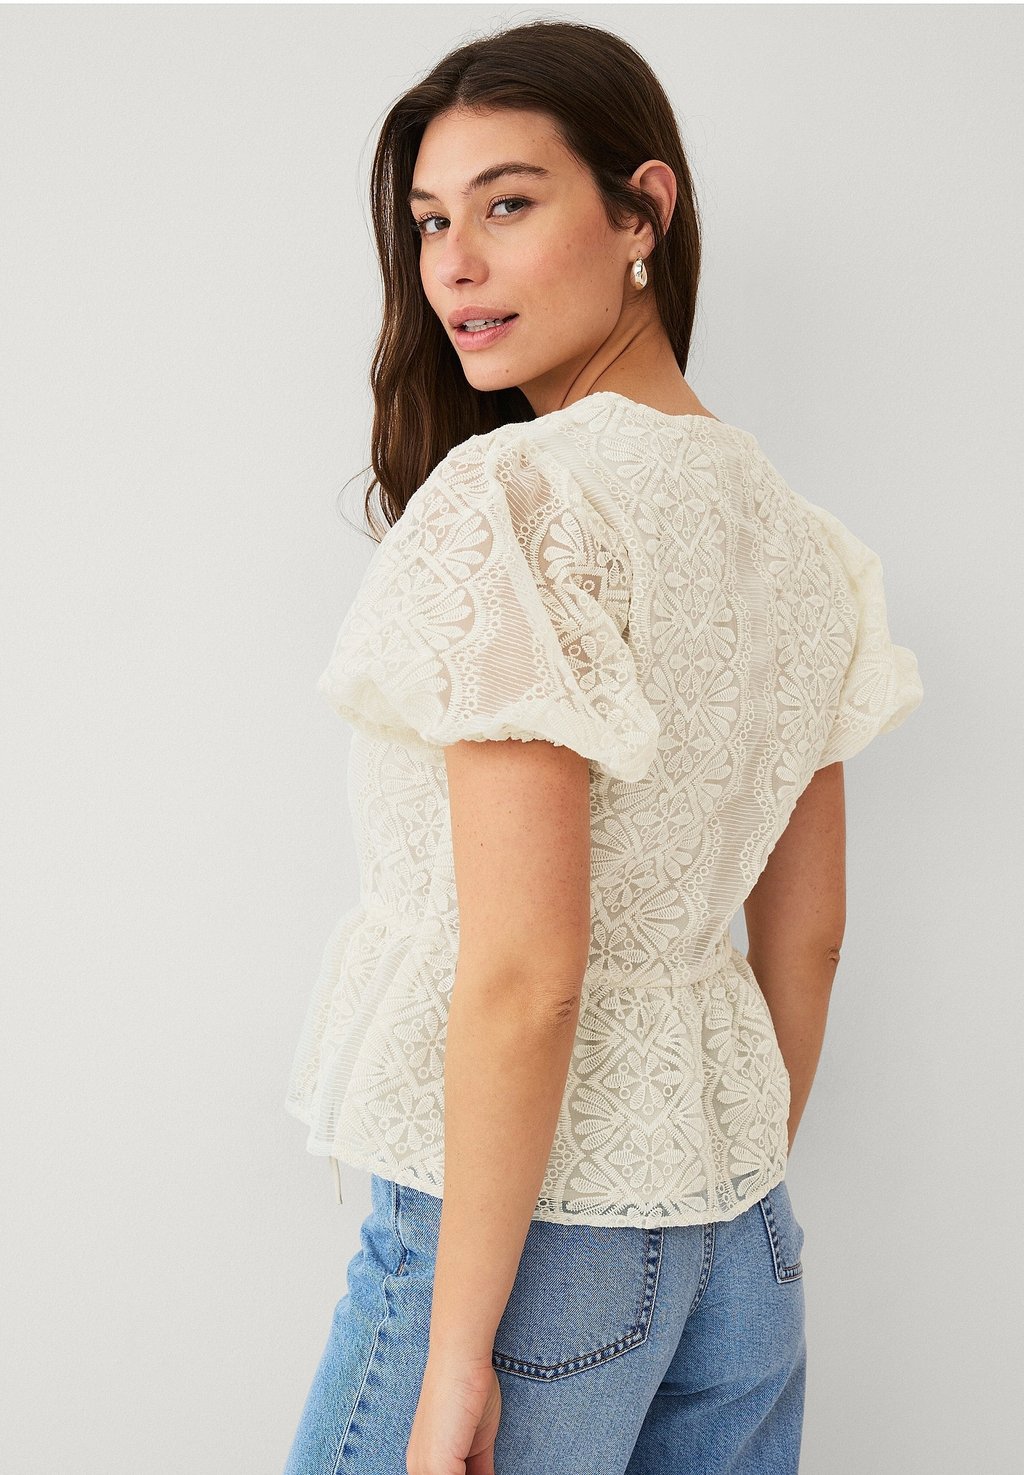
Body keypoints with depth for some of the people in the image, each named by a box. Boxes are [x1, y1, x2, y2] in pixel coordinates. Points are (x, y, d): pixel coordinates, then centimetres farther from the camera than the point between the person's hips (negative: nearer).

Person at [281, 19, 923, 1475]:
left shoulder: (514, 497, -19)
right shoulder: (797, 533, 6)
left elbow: (524, 973, -22)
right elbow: (806, 939, 10)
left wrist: (458, 1349, -15)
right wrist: (738, 1202, 19)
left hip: (536, 1206, -7)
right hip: (738, 1220, 8)